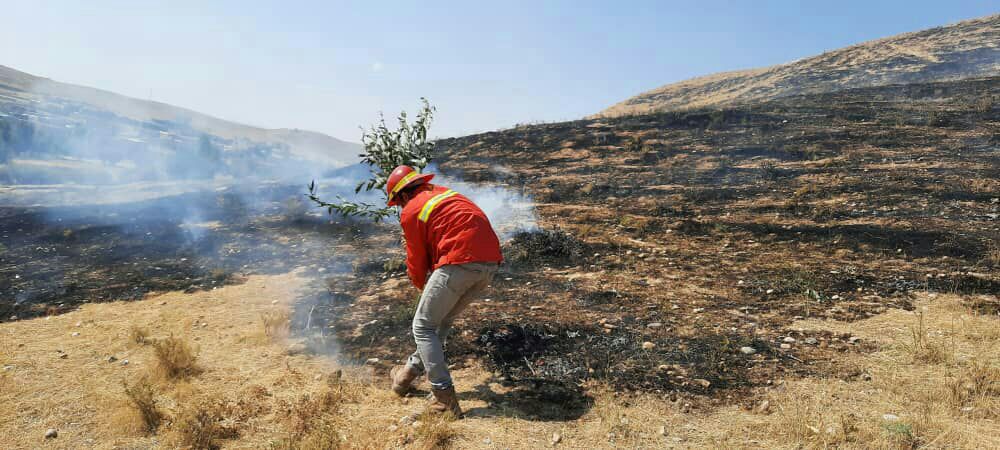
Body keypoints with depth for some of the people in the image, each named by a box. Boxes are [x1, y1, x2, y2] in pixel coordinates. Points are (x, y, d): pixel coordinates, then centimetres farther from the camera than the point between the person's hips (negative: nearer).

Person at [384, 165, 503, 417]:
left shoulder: (411, 212, 5)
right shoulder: (447, 193, 26)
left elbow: (417, 261, 12)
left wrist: (423, 287, 31)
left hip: (460, 262, -8)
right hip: (491, 262, 8)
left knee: (423, 326, 5)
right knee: (443, 319, 23)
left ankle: (445, 397, -1)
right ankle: (411, 371, 35)